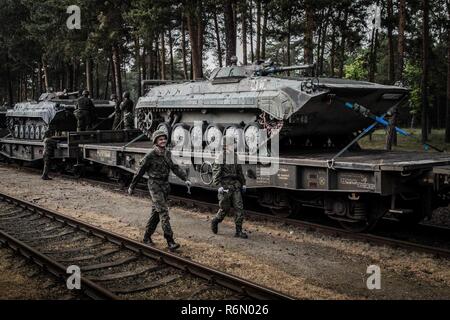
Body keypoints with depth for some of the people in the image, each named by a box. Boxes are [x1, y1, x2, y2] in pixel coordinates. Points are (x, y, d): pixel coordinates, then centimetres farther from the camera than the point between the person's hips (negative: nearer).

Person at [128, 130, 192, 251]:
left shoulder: (167, 154, 7)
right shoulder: (150, 156, -13)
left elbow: (174, 167, 11)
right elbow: (140, 172, -5)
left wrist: (185, 179, 0)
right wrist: (132, 187, 2)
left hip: (165, 185, 7)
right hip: (155, 185, -7)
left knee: (156, 212, 13)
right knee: (163, 212, -14)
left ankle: (147, 237, 28)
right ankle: (170, 242, -16)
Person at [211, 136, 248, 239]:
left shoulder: (235, 156, 12)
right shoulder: (221, 156, -7)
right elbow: (215, 172, -11)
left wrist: (243, 183, 18)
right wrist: (219, 186, -18)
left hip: (236, 185, 6)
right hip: (225, 185, -6)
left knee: (239, 207, -2)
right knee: (225, 208, 2)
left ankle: (239, 231, 3)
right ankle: (215, 222, 30)